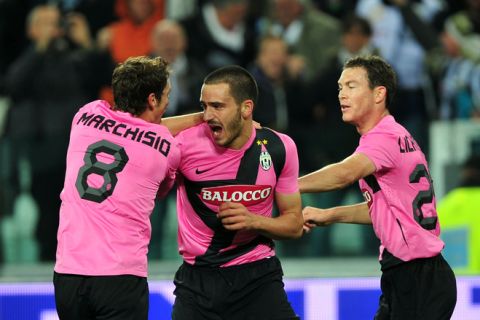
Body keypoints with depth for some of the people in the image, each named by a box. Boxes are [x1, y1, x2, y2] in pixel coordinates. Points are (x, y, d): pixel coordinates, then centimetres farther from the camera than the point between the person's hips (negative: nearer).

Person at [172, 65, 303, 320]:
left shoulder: (279, 148, -4)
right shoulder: (185, 143, -11)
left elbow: (294, 224, 3)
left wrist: (254, 221, -14)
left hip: (258, 276, 1)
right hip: (197, 279, -1)